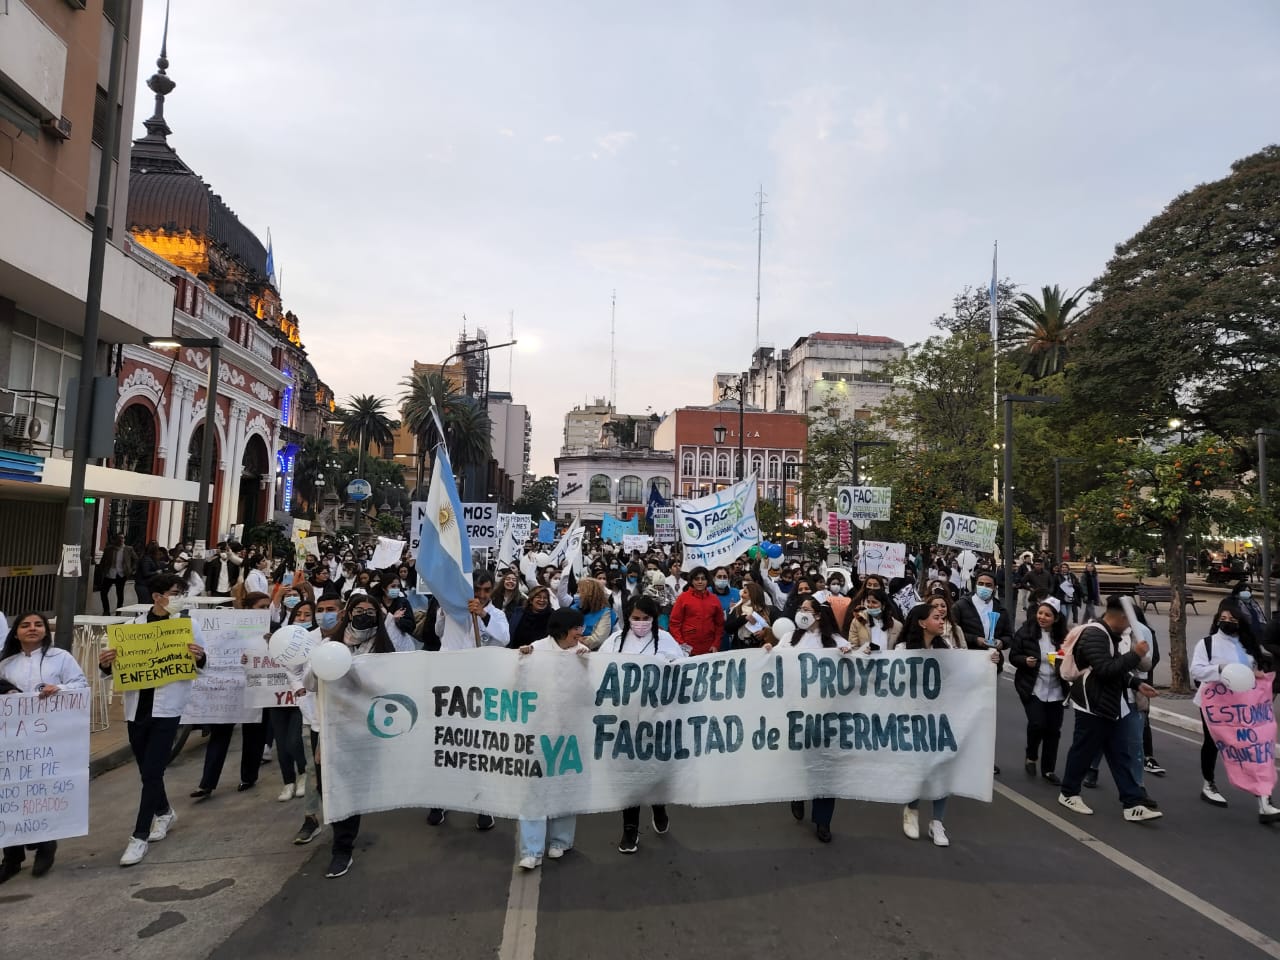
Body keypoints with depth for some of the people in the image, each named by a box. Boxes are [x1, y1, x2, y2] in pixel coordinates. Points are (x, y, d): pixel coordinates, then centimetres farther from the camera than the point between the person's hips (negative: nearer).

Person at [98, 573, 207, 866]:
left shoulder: (187, 624, -2)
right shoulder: (135, 624, 3)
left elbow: (203, 662, 1)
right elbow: (118, 663, 7)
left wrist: (198, 658, -21)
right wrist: (105, 664, -14)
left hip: (167, 708, -3)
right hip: (137, 707, 3)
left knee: (152, 772, -5)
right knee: (147, 769, 16)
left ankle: (140, 836, 5)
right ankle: (164, 813, 39)